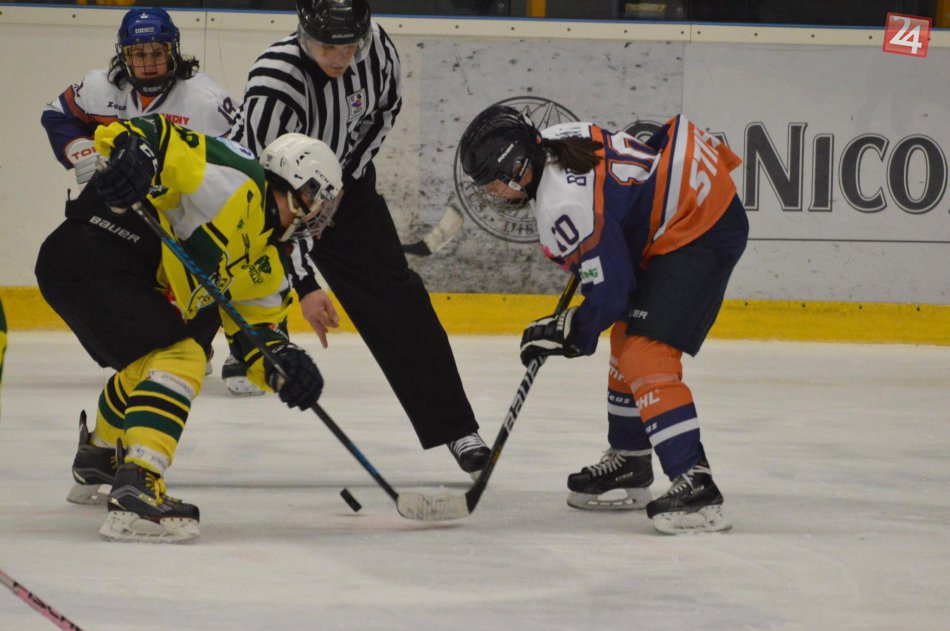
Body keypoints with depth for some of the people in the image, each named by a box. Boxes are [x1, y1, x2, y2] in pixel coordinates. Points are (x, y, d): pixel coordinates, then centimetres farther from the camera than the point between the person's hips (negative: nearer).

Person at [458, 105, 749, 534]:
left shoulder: (565, 207, -25)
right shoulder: (554, 142, 2)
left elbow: (610, 292, -20)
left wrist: (566, 333, -5)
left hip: (699, 234, -11)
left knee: (646, 357, -19)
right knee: (628, 336, 22)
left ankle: (695, 485, -28)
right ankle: (629, 465, 35)